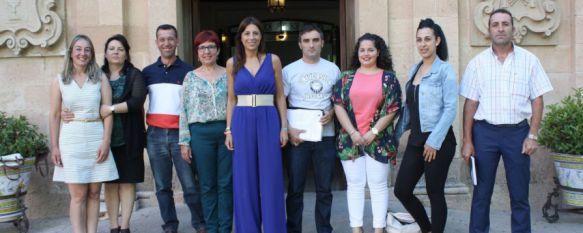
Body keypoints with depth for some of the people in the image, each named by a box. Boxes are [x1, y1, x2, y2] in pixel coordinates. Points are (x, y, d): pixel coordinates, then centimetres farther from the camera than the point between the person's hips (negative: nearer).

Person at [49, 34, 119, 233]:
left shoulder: (100, 78, 5)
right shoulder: (59, 81, 6)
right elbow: (54, 116, 5)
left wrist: (106, 141, -7)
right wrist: (54, 146, -1)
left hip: (96, 140, 1)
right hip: (71, 141, -1)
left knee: (94, 194, 5)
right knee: (78, 195, -2)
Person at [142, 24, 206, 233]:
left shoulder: (188, 71, 5)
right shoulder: (148, 72, 11)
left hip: (181, 133, -2)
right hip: (155, 134, 2)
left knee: (190, 184, -3)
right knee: (162, 186, 7)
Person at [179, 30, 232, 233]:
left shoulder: (228, 75, 7)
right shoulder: (190, 77, 7)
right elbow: (184, 111, 4)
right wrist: (184, 141, -1)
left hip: (227, 131, 0)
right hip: (201, 133, 0)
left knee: (226, 183, 3)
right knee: (207, 185, 6)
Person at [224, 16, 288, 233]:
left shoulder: (273, 60, 4)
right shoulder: (232, 63, 7)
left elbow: (280, 96, 5)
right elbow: (231, 99, 9)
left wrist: (284, 126, -1)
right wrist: (229, 129, 3)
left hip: (269, 121, -1)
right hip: (242, 123, 1)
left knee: (271, 179, 1)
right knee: (245, 180, 5)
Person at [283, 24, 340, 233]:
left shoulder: (333, 69, 8)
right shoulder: (289, 70, 2)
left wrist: (332, 113, -7)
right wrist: (288, 130, -11)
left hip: (326, 136, 2)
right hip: (298, 136, -1)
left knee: (324, 189, 8)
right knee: (295, 188, 3)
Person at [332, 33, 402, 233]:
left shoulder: (388, 78, 3)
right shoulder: (347, 77, 8)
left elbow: (392, 109, -2)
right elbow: (338, 105, 1)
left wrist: (373, 133, -10)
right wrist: (353, 133, -9)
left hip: (379, 140, -1)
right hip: (350, 139, 2)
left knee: (378, 185, 2)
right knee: (354, 185, 5)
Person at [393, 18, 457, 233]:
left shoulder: (445, 70, -8)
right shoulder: (414, 70, 12)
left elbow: (450, 108, -14)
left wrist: (434, 141, -18)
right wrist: (397, 133, 14)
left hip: (438, 141, -7)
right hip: (415, 140, 7)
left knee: (435, 193, 4)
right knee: (401, 190, 7)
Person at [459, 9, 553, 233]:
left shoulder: (529, 60, 2)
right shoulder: (477, 62, 2)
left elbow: (537, 100, 3)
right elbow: (470, 103, 2)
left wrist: (532, 135, -4)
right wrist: (467, 141, -1)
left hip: (517, 132, 0)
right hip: (485, 132, 0)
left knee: (520, 194, 7)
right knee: (481, 193, 8)